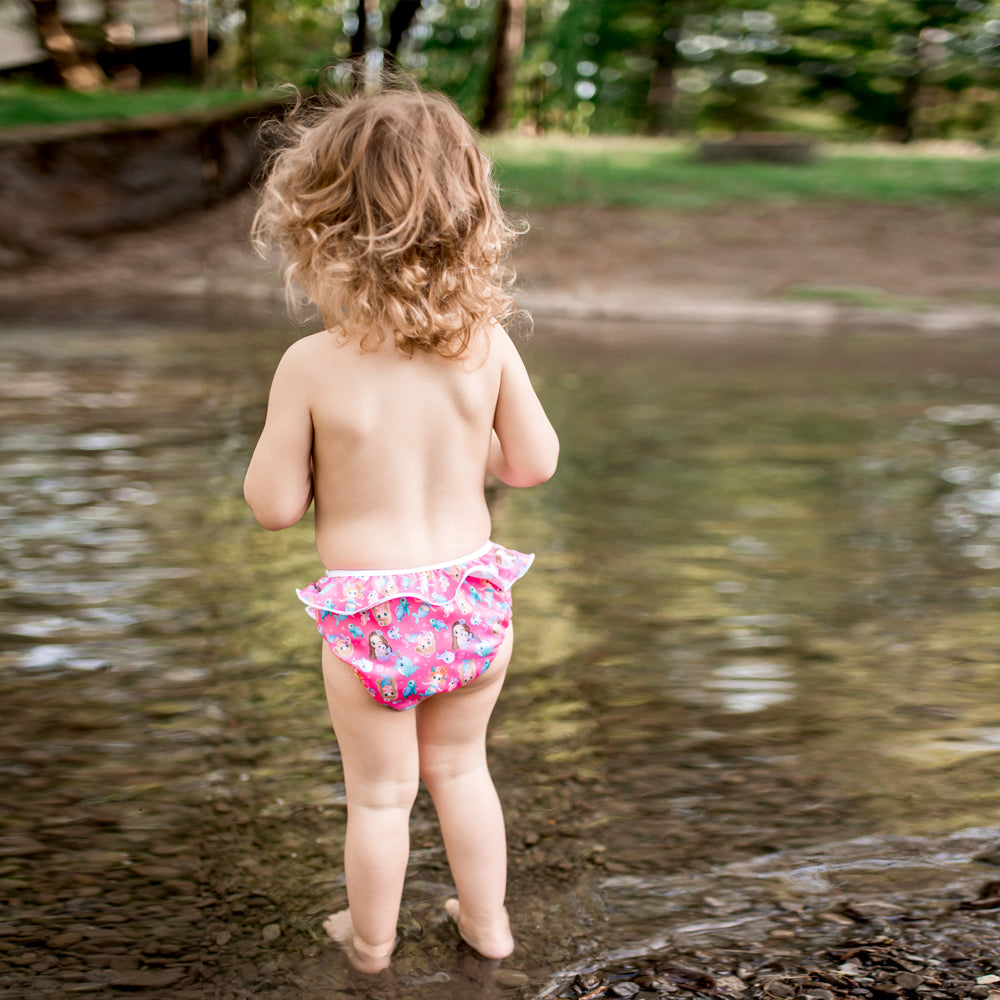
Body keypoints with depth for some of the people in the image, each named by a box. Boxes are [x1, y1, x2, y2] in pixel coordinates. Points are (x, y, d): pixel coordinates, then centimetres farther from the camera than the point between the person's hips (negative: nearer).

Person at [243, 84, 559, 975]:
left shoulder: (311, 367, -20)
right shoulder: (487, 344, -12)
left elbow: (274, 504, -13)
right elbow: (535, 463, -3)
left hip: (369, 618, -3)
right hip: (472, 594, 3)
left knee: (380, 792, 18)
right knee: (460, 767, 26)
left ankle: (371, 940, 41)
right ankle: (487, 921, 42)